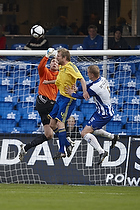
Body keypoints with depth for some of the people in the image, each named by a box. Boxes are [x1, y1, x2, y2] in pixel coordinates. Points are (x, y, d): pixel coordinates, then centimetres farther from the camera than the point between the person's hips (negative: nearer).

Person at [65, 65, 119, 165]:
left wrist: (72, 94, 6)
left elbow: (83, 96, -11)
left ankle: (101, 152, -19)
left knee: (85, 133, -11)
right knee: (91, 129, 27)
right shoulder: (103, 79, -1)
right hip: (109, 110, 9)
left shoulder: (95, 88, -27)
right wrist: (77, 88, 4)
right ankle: (113, 136, 29)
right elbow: (89, 86, 15)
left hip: (103, 115, -9)